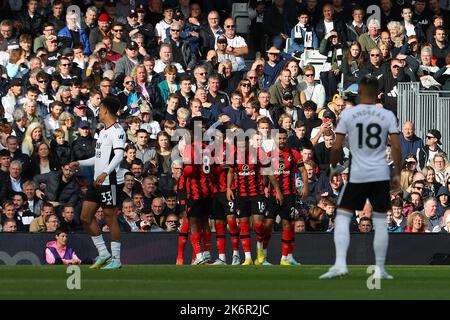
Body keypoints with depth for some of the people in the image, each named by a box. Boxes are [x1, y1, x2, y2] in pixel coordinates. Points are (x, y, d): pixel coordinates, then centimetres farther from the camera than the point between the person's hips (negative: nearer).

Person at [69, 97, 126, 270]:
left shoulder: (116, 131, -12)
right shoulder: (103, 131, 19)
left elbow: (119, 155, -25)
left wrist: (105, 173, -37)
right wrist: (79, 163, 28)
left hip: (110, 181, -10)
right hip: (97, 181, 10)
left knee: (110, 218, -4)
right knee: (85, 217, 8)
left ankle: (116, 259, 3)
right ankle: (103, 254, 15)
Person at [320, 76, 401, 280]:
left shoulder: (348, 114, -3)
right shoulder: (387, 116, 0)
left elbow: (337, 147, -3)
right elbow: (396, 147, -4)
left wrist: (333, 167, 14)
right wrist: (397, 174, 6)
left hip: (357, 175, -2)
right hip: (381, 175, 2)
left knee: (342, 216, 4)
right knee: (380, 221, 9)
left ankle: (340, 263, -12)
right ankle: (380, 269, 11)